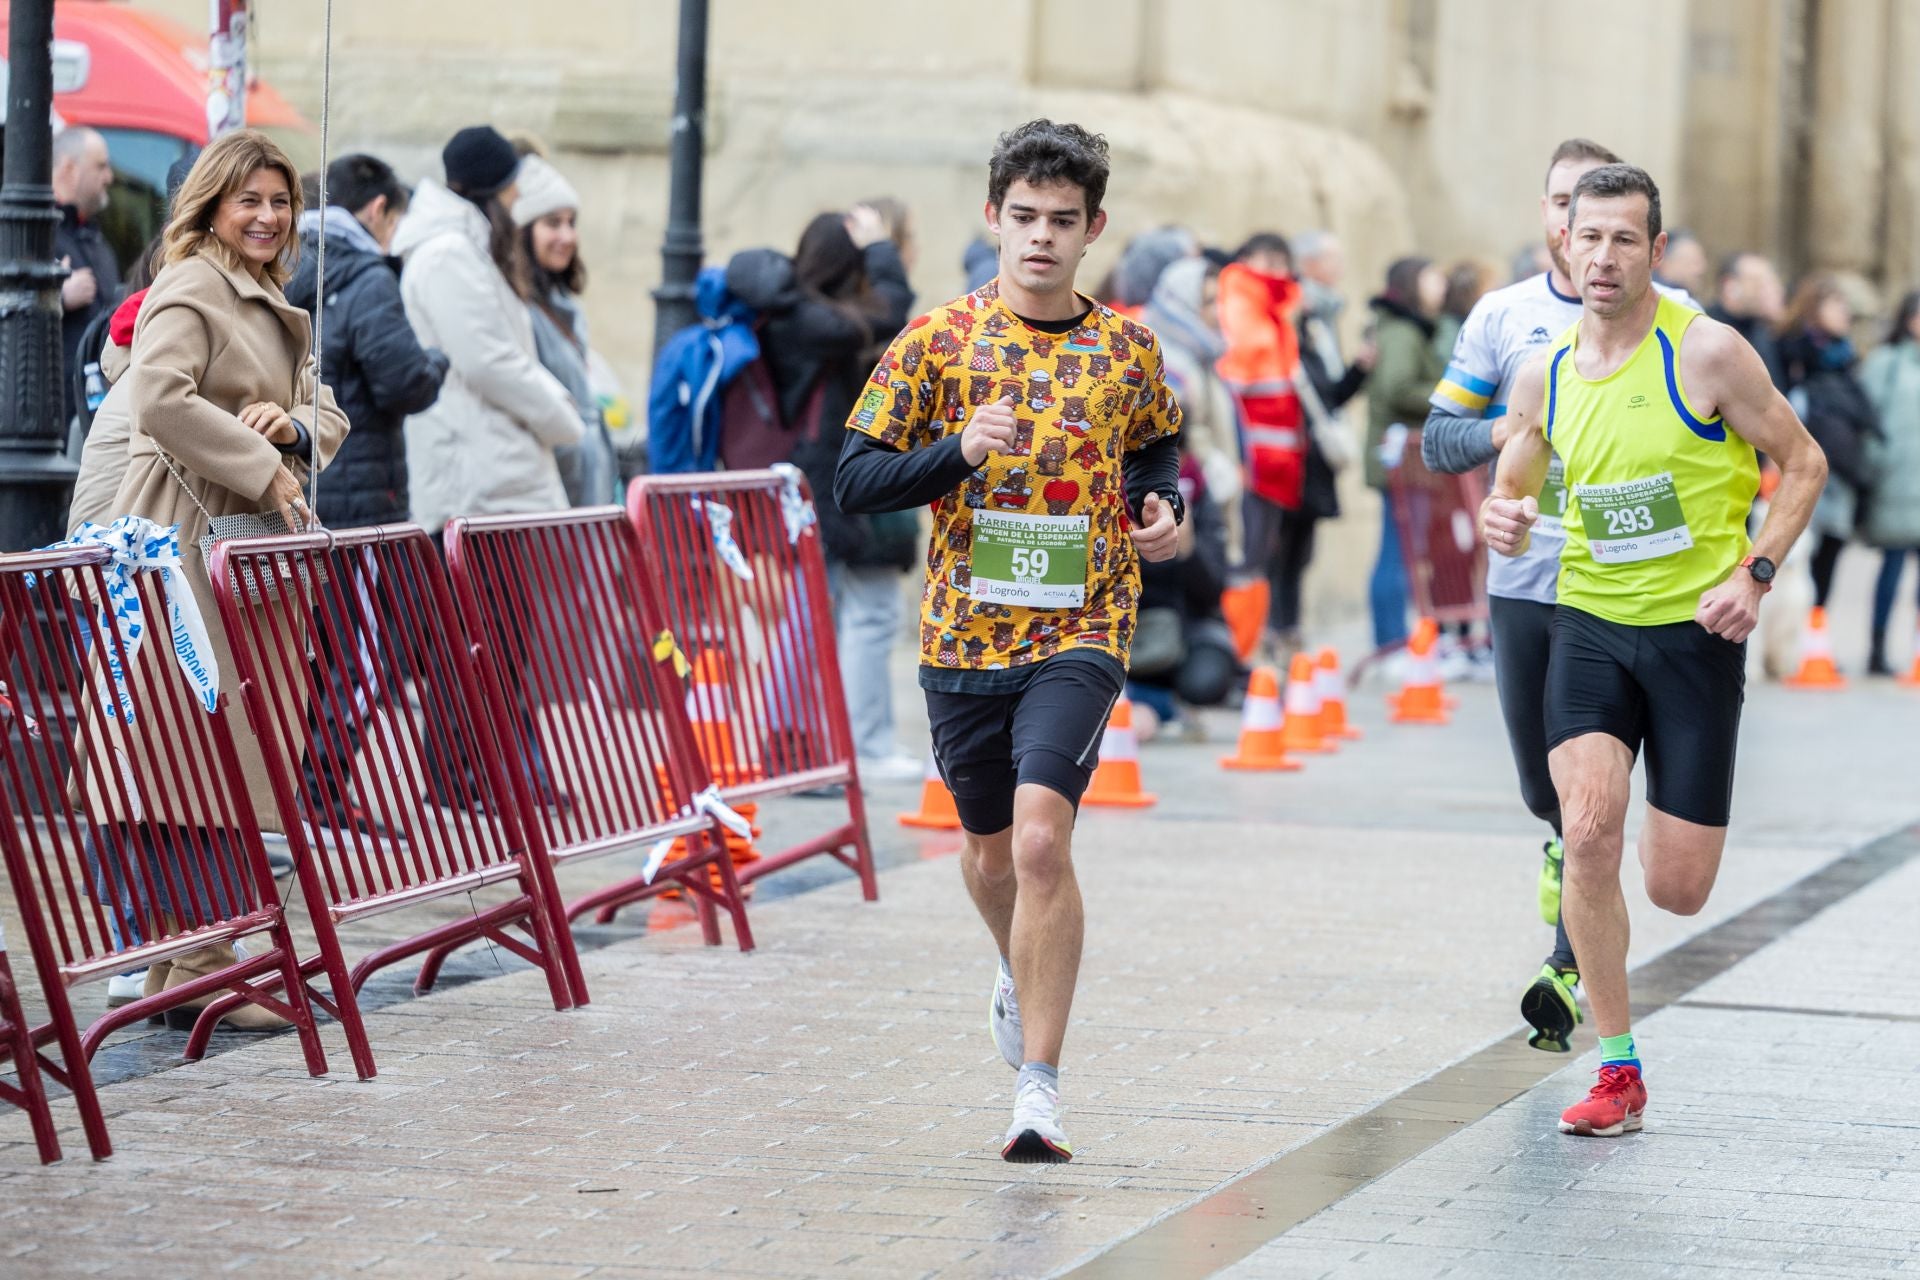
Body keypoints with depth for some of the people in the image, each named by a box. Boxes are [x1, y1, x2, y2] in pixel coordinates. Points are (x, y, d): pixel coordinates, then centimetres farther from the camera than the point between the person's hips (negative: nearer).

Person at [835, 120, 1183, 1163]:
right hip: (964, 636, 1)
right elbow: (855, 479, -3)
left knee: (1042, 836, -20)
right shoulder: (938, 341, -2)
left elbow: (1158, 445, 23)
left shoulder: (1127, 351, 3)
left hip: (1079, 635, -1)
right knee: (991, 850, 17)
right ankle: (1021, 971, 52)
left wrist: (1161, 508, 2)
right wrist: (959, 452, -19)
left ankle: (1038, 1089, -15)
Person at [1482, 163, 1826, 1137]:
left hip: (1696, 630, -2)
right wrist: (1499, 519, -8)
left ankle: (1673, 821, 38)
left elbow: (1803, 462, -1)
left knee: (1678, 891, -3)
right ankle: (1616, 1072, -7)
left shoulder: (1706, 353, -10)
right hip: (1589, 624, 2)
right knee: (1587, 836, -20)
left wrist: (1754, 572, -13)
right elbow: (1507, 491, 16)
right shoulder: (1544, 376, 3)